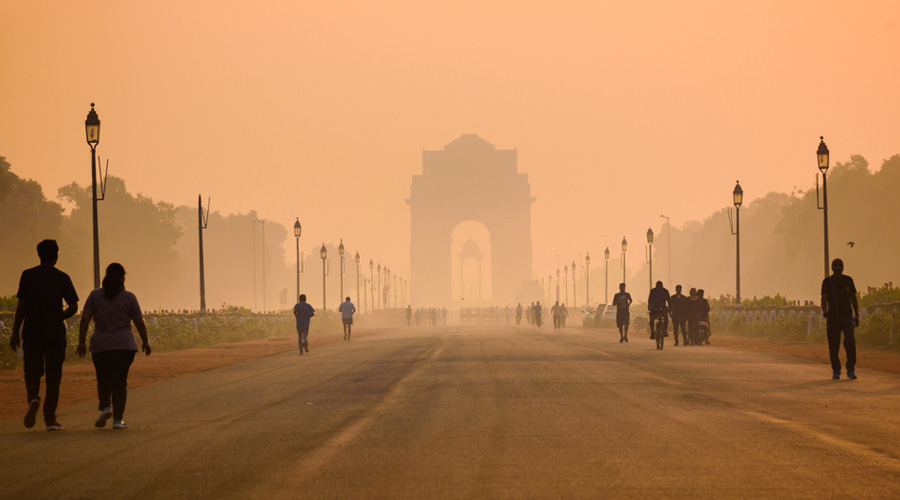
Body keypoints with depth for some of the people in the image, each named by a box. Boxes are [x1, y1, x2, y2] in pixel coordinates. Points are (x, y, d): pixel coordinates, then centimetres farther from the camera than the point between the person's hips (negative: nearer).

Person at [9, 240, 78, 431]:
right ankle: (50, 419, 8)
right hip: (55, 333, 0)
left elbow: (21, 305, -2)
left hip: (32, 333, 0)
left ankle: (33, 399, -24)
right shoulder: (62, 278, 0)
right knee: (53, 377, 7)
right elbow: (73, 307, -5)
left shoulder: (28, 275, 1)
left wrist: (15, 331, 3)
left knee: (32, 372, 6)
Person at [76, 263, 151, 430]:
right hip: (124, 346, -1)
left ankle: (105, 408, -5)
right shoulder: (128, 297, -1)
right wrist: (145, 342, 14)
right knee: (120, 381, 2)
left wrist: (81, 342, 0)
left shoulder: (94, 295, 3)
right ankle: (118, 419, -2)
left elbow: (85, 320, -2)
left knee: (103, 380, 15)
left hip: (100, 346, 1)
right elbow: (139, 323, 2)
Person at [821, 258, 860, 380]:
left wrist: (857, 315, 10)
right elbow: (824, 297, -10)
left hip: (847, 315, 1)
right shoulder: (827, 281, 2)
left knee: (850, 341, -15)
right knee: (833, 346, 0)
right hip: (833, 317, 0)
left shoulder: (848, 280, 8)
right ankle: (836, 371, 14)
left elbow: (853, 298, 13)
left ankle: (851, 371, -10)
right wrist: (824, 310, -30)